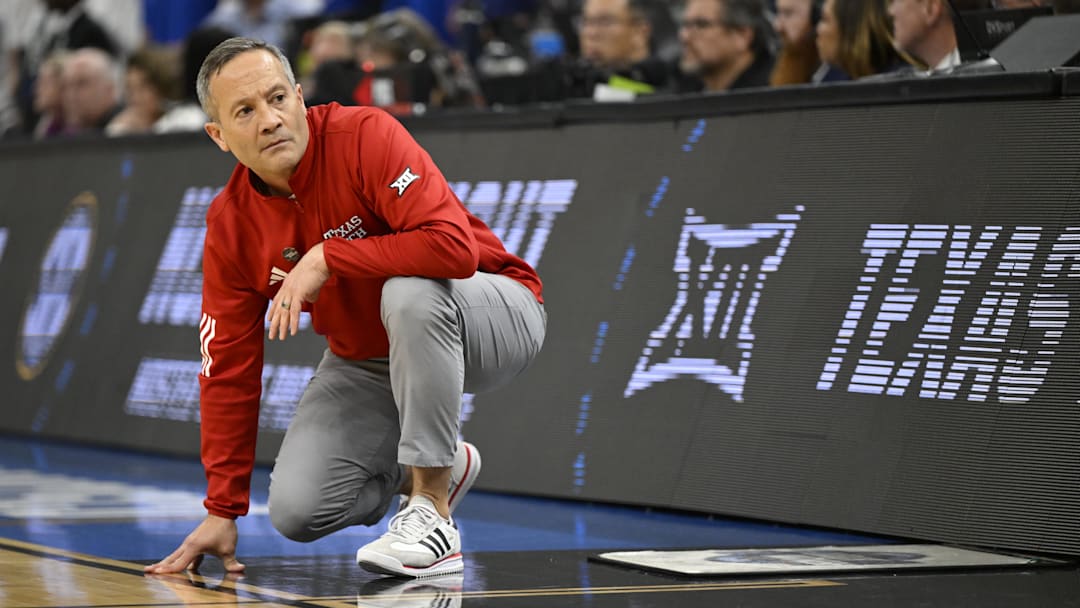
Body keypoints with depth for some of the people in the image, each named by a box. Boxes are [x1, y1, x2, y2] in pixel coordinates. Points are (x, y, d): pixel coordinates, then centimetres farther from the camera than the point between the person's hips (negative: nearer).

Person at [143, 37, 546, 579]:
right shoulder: (229, 226, -8)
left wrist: (326, 259, -33)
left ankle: (431, 512, -25)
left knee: (410, 291, -39)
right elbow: (228, 371, -3)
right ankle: (436, 468, 18)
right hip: (364, 361, 5)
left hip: (495, 317, -5)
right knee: (296, 510, -13)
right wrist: (222, 513, -5)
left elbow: (454, 245, -37)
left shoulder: (365, 136, -24)